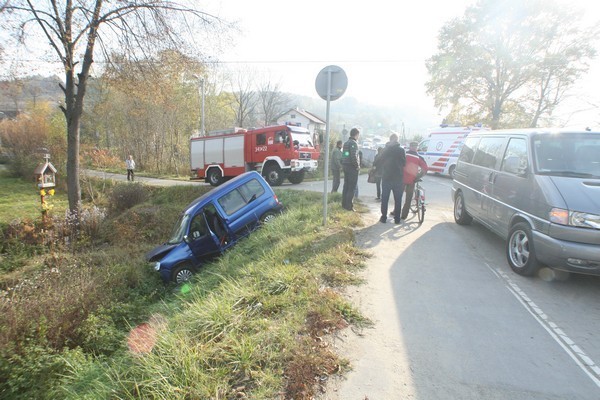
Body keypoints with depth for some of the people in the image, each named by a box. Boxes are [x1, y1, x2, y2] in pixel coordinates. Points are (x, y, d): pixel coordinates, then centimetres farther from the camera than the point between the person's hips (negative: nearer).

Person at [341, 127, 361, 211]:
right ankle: (349, 206, -4)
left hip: (345, 166, 9)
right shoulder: (354, 143, -14)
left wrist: (343, 164, 14)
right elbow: (354, 156, -23)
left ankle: (344, 204, 19)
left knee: (346, 186, 14)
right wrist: (357, 165, -13)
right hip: (352, 167, -9)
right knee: (352, 187, -5)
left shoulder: (346, 143, 15)